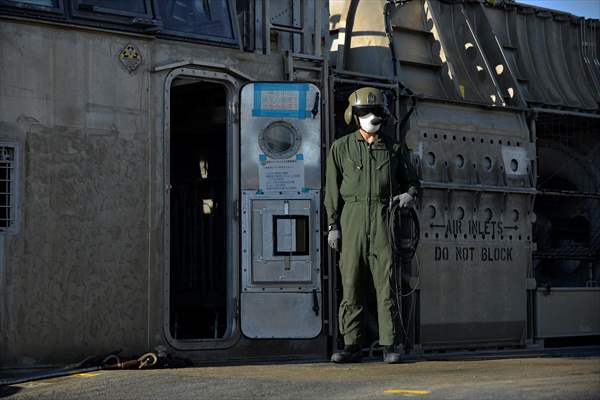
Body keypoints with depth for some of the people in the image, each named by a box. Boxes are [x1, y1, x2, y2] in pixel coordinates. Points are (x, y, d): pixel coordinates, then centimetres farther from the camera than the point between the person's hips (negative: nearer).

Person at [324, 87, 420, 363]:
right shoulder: (341, 148, 10)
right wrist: (333, 226, 1)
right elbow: (332, 189, 8)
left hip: (384, 218, 0)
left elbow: (411, 180, 20)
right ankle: (352, 345, 3)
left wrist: (409, 195, -4)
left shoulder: (394, 149, 13)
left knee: (386, 283, -4)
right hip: (352, 218, 0)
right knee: (351, 282, -2)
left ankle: (388, 345, -2)